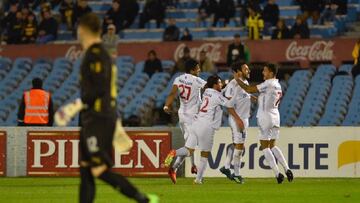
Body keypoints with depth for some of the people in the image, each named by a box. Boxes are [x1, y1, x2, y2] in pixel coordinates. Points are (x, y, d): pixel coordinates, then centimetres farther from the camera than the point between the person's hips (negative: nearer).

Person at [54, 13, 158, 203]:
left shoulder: (95, 55, -13)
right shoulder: (102, 54, 18)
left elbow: (98, 89, -21)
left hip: (98, 121, -10)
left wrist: (76, 105, -16)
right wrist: (116, 123, 23)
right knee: (85, 171, 8)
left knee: (100, 170, -11)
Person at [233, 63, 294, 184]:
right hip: (275, 116, 8)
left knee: (265, 147, -1)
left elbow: (249, 89, -17)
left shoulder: (268, 84, -16)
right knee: (272, 146, 17)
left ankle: (277, 173, -8)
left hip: (265, 117, -8)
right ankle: (287, 169, 4)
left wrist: (237, 79, -6)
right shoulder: (278, 85, 11)